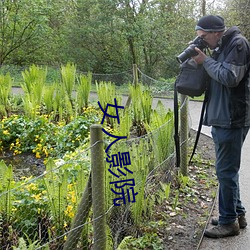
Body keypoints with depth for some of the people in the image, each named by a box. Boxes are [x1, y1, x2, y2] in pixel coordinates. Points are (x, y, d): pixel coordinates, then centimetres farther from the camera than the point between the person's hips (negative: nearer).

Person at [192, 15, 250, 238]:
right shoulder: (221, 47, 16)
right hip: (222, 119, 10)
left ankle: (229, 222, 9)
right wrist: (203, 60, 4)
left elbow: (230, 77, -21)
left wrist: (206, 61, -11)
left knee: (226, 171, -3)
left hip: (232, 120, -10)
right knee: (228, 170, 16)